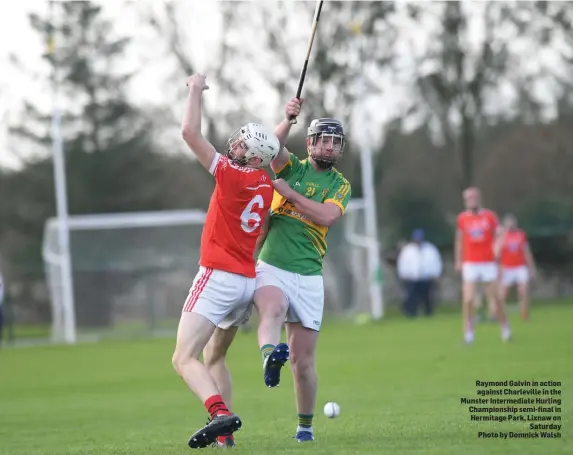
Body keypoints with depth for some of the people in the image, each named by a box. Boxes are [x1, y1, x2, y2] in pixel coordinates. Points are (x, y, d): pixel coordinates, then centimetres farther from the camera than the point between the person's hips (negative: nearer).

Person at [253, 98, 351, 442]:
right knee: (273, 307, -37)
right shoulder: (292, 166, 9)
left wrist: (288, 191, -13)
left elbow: (327, 216, -10)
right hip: (271, 267, -2)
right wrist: (288, 120, -32)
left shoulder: (340, 186, 11)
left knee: (303, 358, 3)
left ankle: (305, 425, 18)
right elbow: (274, 146, -14)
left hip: (308, 276, 2)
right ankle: (271, 356, -65)